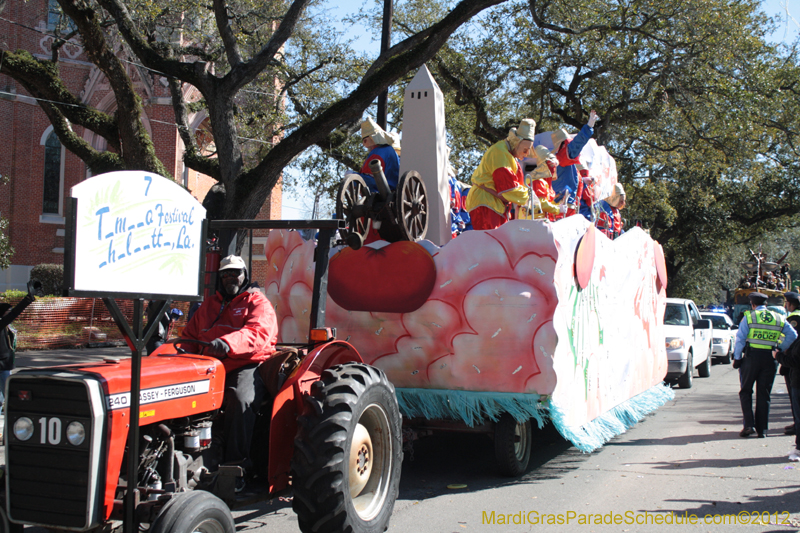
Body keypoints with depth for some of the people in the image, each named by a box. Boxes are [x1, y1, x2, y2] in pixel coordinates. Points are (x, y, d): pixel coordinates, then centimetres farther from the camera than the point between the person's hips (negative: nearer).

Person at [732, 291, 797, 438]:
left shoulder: (749, 317, 0)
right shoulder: (779, 319, 10)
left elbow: (740, 339, -5)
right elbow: (793, 335, 2)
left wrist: (737, 357, 1)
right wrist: (781, 350, 7)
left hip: (752, 356, -3)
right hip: (770, 359, 3)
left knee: (746, 391, 9)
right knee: (764, 394, 10)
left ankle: (748, 425, -4)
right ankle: (762, 429, 10)